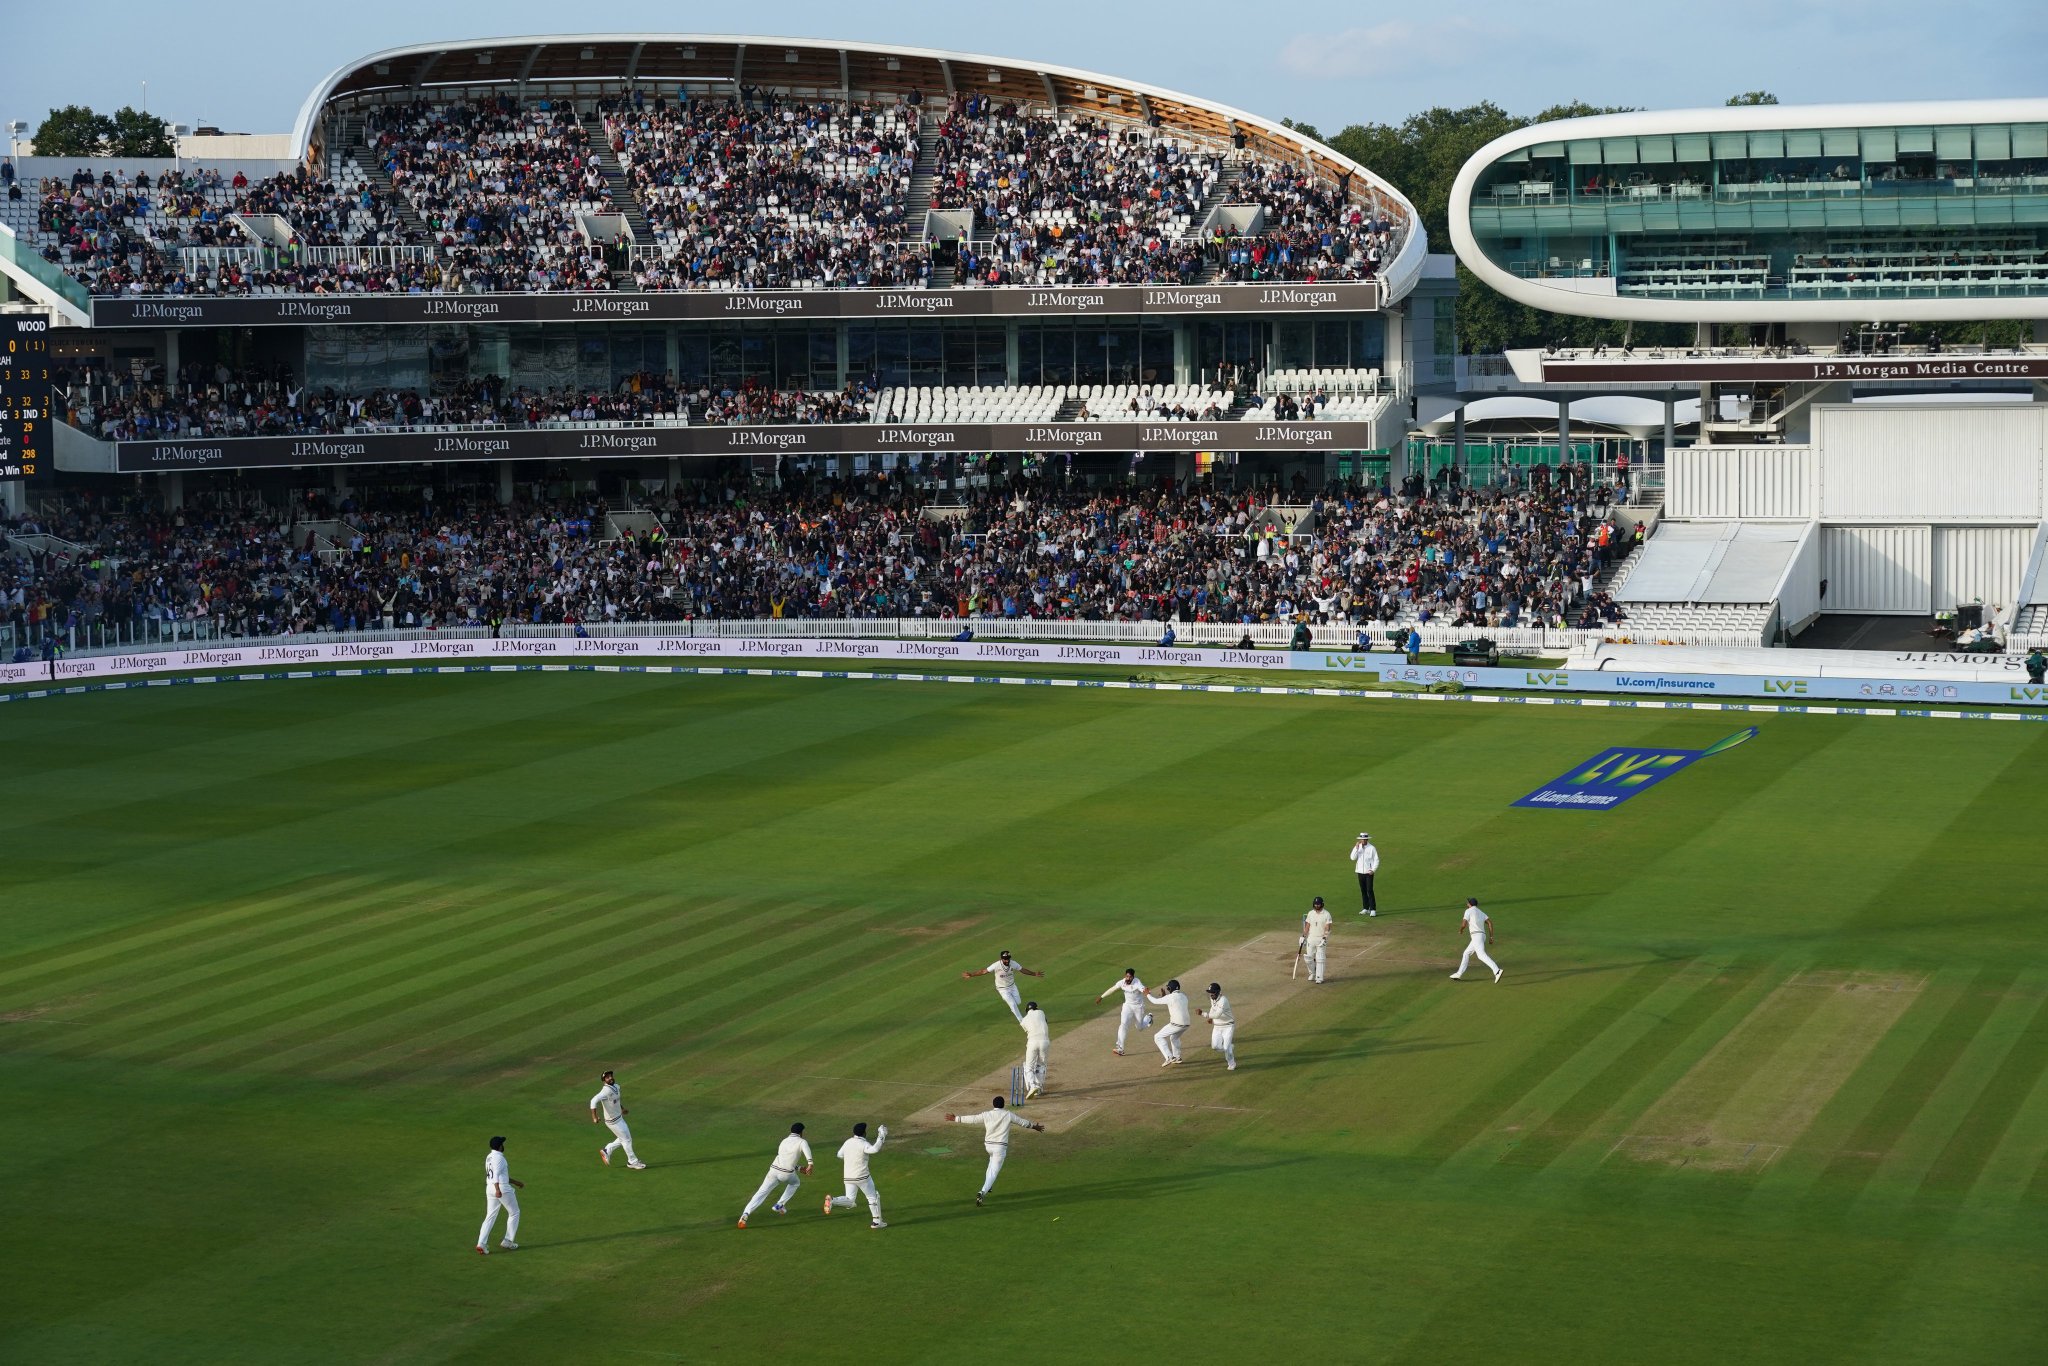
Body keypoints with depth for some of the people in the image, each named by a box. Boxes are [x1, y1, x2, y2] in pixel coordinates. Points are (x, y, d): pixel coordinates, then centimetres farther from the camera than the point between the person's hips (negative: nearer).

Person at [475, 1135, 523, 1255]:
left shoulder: (489, 1157, 18)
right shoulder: (499, 1157, -10)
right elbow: (496, 1174, -24)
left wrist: (516, 1182, 31)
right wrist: (498, 1189, -35)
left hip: (490, 1188, 8)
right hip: (502, 1188, -8)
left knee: (490, 1217, 5)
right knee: (514, 1213, 10)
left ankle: (481, 1244, -9)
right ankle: (508, 1241, 10)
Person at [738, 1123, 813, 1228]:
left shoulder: (784, 1141, 25)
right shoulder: (801, 1141, 7)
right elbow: (806, 1149, -17)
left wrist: (799, 1168, 35)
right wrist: (810, 1164, -32)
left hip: (774, 1170, 3)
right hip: (787, 1173, -3)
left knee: (761, 1193, -1)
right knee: (795, 1183, 31)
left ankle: (745, 1213, -21)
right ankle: (779, 1205, 23)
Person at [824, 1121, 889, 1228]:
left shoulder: (847, 1142, 7)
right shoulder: (863, 1144, -13)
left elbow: (840, 1154, 19)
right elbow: (874, 1149, -32)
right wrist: (881, 1138, -22)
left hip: (848, 1177, 6)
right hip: (862, 1176, -6)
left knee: (849, 1201, 8)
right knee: (873, 1197, 11)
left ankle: (832, 1200, -19)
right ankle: (876, 1222, 10)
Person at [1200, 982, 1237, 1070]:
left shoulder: (1223, 1000, -28)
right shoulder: (1212, 999, -2)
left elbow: (1217, 1015, -37)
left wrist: (1203, 1014, -41)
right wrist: (1210, 1017, 3)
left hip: (1228, 1026, -7)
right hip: (1217, 1026, 7)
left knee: (1226, 1047, -9)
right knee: (1215, 1046, -1)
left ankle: (1232, 1065, 14)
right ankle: (1230, 1047, 29)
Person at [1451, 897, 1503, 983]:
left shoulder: (1468, 911, 1)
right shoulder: (1481, 913, 22)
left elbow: (1464, 924, -8)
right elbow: (1490, 923, 10)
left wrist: (1460, 929, 15)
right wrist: (1491, 937, 8)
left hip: (1476, 935, -9)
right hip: (1482, 935, 9)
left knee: (1481, 955, -22)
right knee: (1466, 953, 20)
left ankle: (1497, 971, -39)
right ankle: (1459, 974, 24)